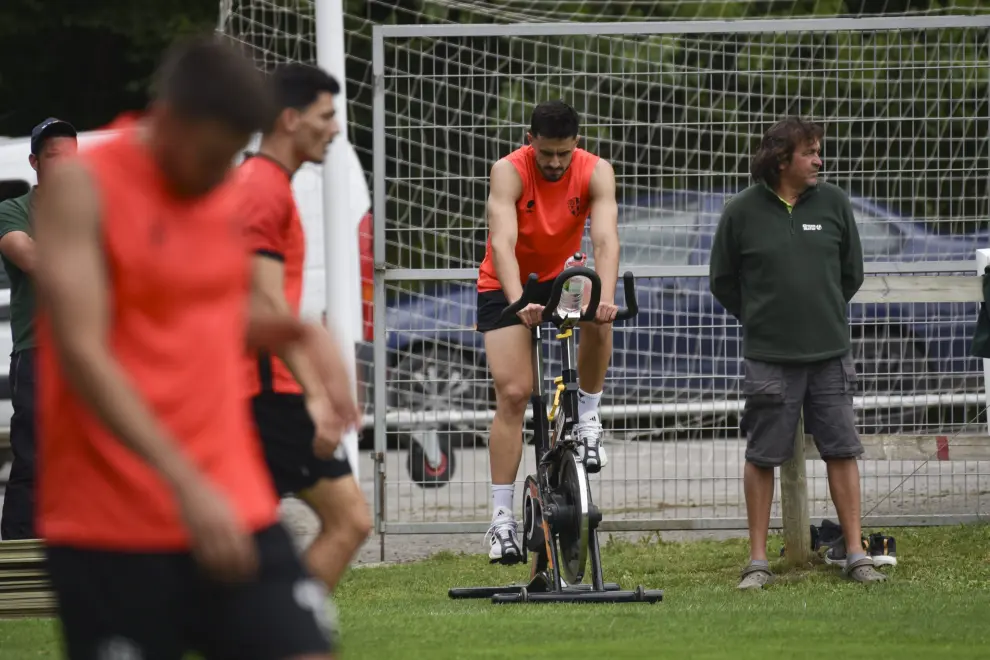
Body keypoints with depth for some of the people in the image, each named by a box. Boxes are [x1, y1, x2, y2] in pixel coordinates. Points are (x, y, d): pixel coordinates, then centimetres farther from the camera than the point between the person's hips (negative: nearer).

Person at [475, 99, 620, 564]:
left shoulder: (596, 173, -19)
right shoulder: (508, 172, -24)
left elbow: (605, 239, -31)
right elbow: (503, 243, -36)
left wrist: (606, 297, -49)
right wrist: (518, 302, -52)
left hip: (561, 276, 2)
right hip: (505, 285, -2)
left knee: (598, 316, -33)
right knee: (513, 394, -12)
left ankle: (587, 418, -10)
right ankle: (502, 517, -8)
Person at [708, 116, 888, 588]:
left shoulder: (832, 203, 3)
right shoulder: (742, 212, -3)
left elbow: (852, 273, 15)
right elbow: (723, 282, 8)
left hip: (830, 354, 2)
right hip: (768, 356, -2)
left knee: (842, 452, 2)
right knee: (761, 458, 2)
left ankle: (855, 553, 9)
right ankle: (758, 561, 10)